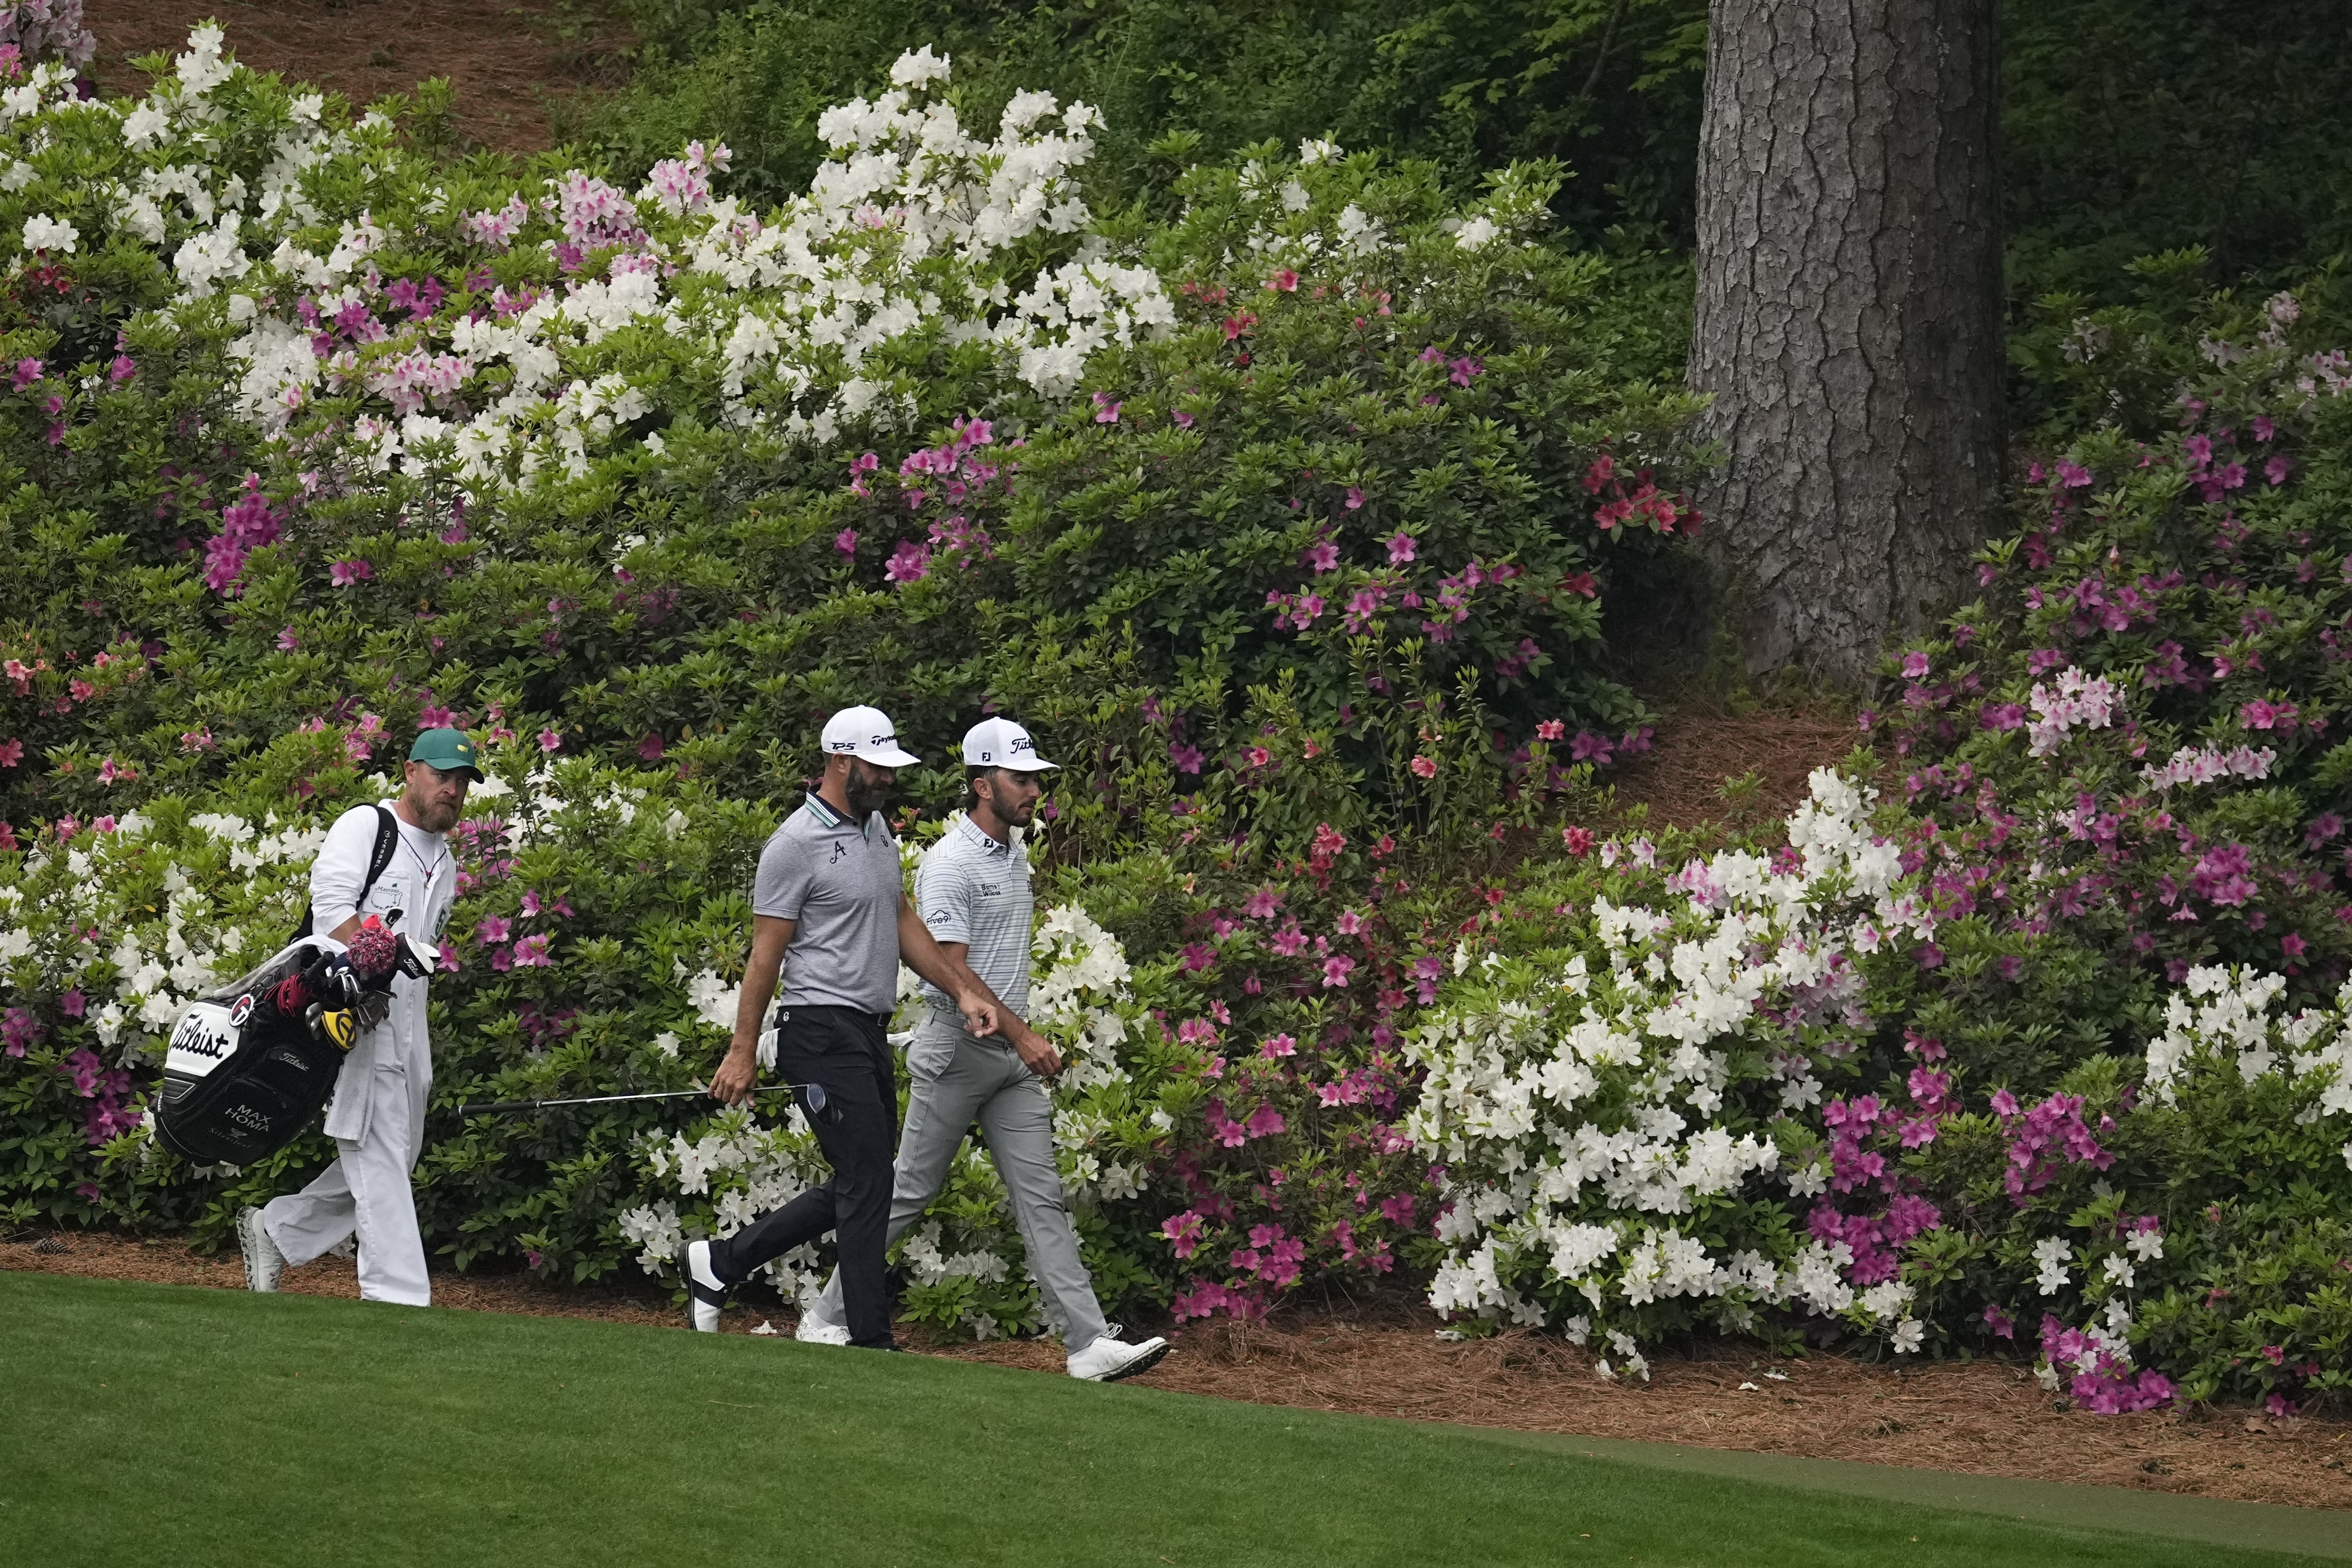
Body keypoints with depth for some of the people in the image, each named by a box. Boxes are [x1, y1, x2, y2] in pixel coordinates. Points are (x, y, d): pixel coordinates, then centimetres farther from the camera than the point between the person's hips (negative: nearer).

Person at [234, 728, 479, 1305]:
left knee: (393, 1160, 10)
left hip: (408, 1019, 8)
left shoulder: (445, 866, 22)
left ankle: (276, 1229, 26)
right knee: (377, 1154, -13)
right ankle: (397, 1296, -18)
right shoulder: (365, 825, -2)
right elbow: (332, 906, -15)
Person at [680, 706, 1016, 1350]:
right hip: (822, 1033, -9)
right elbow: (766, 953, -10)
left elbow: (902, 923, 21)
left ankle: (721, 1262, 20)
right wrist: (743, 1053, -10)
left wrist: (962, 992, 11)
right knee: (866, 1184, -10)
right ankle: (871, 1340, -6)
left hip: (870, 1033, 9)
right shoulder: (797, 845, -12)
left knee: (861, 1187, 11)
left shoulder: (876, 828, 15)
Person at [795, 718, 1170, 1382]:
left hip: (1012, 1053, 8)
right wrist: (1022, 1035, -25)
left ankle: (1089, 1344, -8)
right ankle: (827, 1319, 12)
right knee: (909, 1193, 0)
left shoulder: (1015, 851, 13)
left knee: (1042, 1198, -1)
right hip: (957, 1049, -8)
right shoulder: (952, 863, -15)